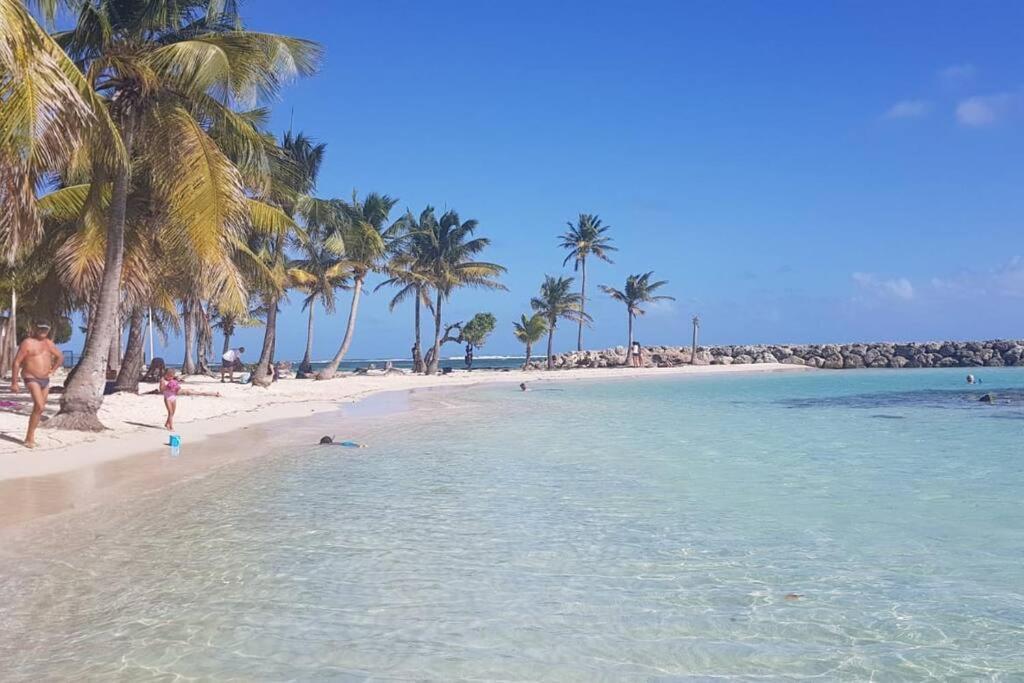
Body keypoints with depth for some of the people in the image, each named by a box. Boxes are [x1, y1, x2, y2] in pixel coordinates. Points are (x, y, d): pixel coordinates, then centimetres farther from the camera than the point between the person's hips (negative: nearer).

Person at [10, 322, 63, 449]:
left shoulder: (48, 343, 11)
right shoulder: (27, 343, -9)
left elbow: (60, 357, 26)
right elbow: (16, 363, -10)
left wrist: (52, 370, 12)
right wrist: (14, 383, -13)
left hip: (45, 380, 7)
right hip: (31, 379, -7)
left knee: (39, 409, 10)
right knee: (39, 406, -21)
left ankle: (31, 437, 21)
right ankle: (29, 438, -14)